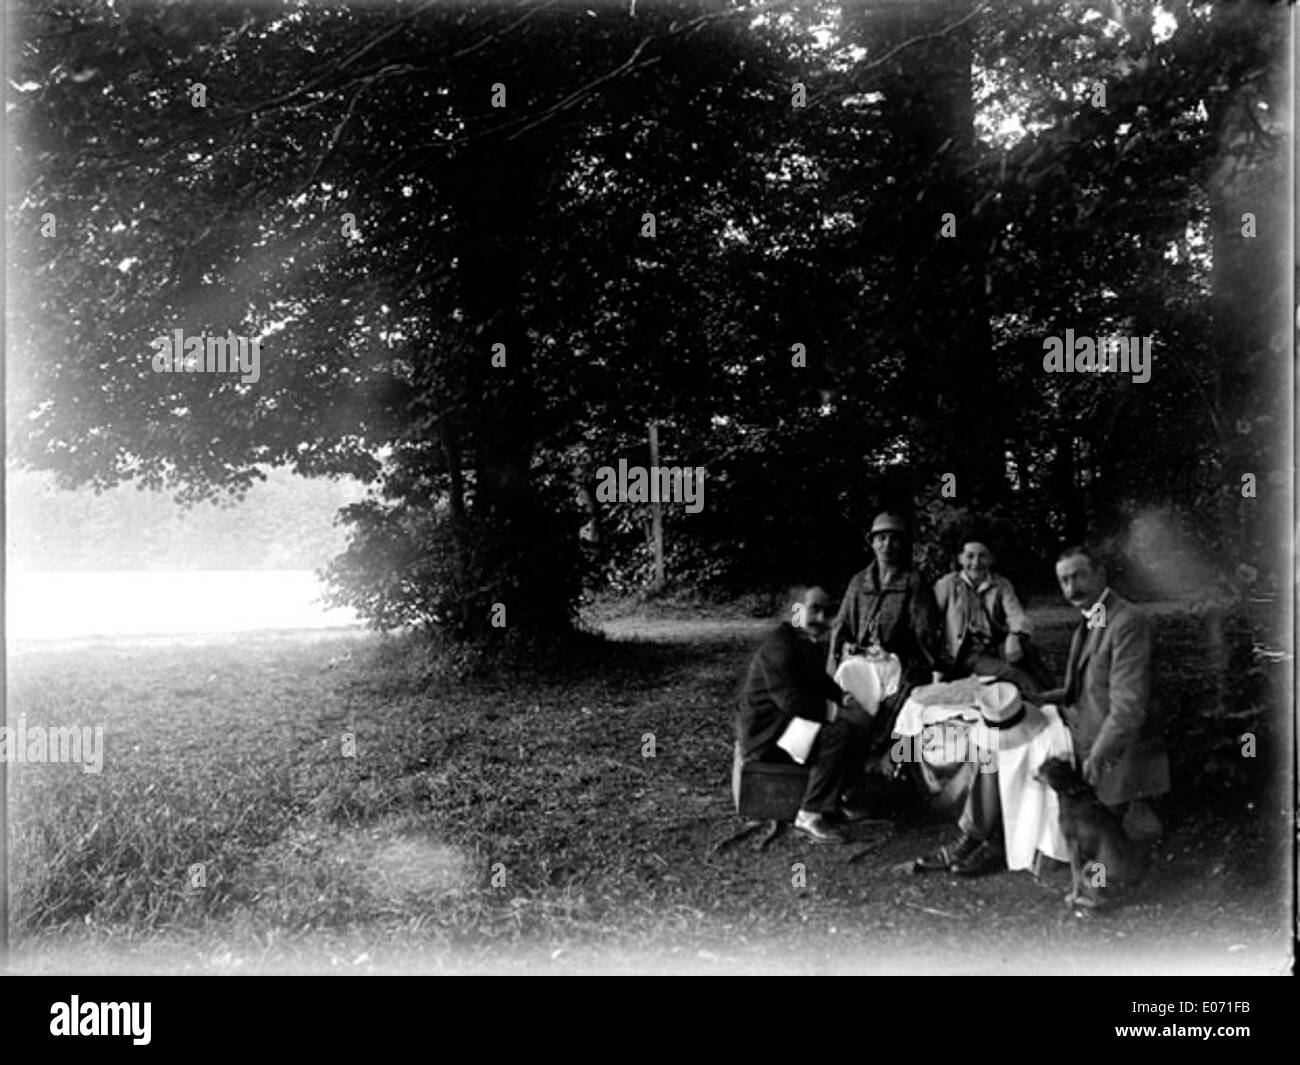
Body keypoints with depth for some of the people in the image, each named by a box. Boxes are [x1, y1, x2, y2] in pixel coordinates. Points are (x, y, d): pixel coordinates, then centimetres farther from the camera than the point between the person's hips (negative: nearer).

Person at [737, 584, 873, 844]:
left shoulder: (809, 644, 15)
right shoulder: (779, 645, -19)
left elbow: (820, 684, 27)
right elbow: (791, 700, -28)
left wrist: (843, 697, 7)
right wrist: (832, 712, -21)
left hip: (787, 723, 11)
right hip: (766, 734, -11)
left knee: (857, 731, 11)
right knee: (840, 733, -28)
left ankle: (832, 801, 16)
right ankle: (810, 815, -22)